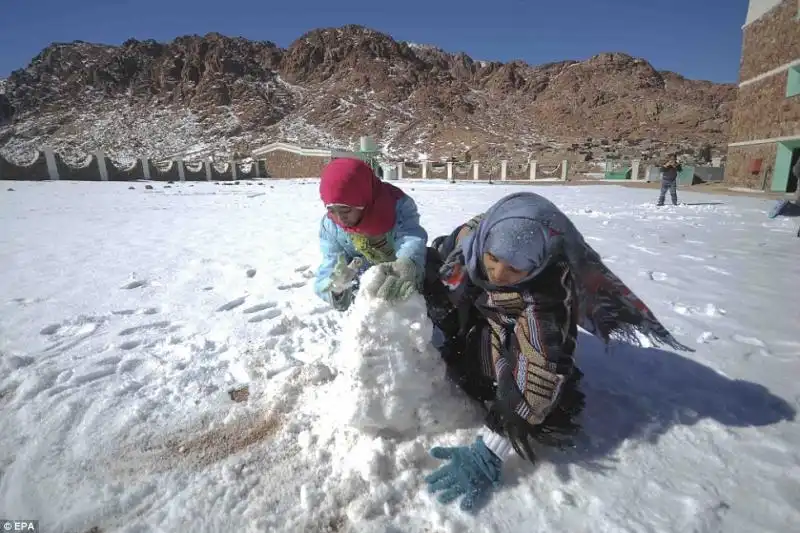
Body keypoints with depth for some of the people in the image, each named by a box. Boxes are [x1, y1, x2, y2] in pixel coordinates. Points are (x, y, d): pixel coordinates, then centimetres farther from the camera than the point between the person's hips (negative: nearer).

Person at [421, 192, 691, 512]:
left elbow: (536, 380, -42)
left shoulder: (546, 297, -40)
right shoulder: (471, 234, -28)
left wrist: (486, 454, -42)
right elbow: (433, 261, -5)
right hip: (469, 311, 6)